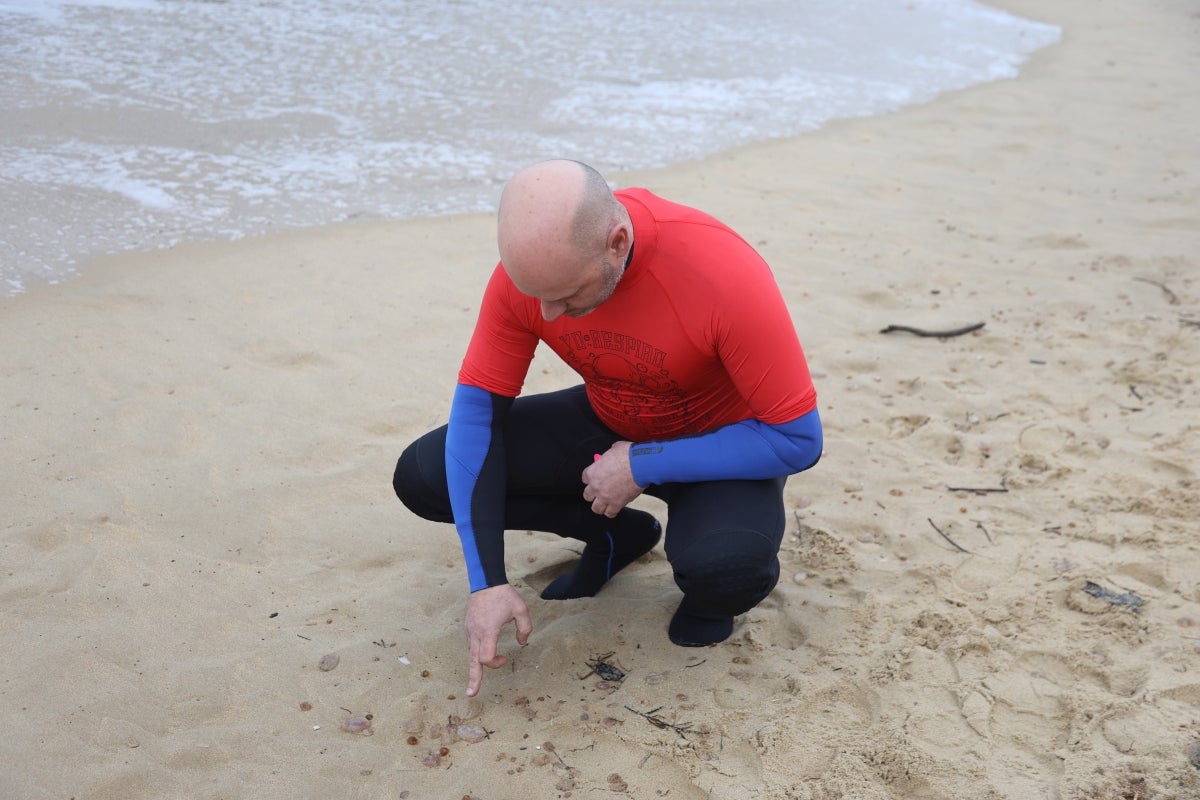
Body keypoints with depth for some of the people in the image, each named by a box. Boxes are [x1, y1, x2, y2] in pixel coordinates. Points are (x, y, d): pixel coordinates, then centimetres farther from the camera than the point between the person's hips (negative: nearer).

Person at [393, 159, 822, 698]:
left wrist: (642, 465, -28)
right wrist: (486, 582, -21)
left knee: (724, 564, -38)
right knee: (422, 477, -12)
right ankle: (614, 534, 7)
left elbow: (798, 440, -27)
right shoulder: (528, 269, -22)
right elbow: (476, 407, -15)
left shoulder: (725, 275, -34)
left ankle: (709, 590, 2)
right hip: (609, 424, 5)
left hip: (721, 440, -4)